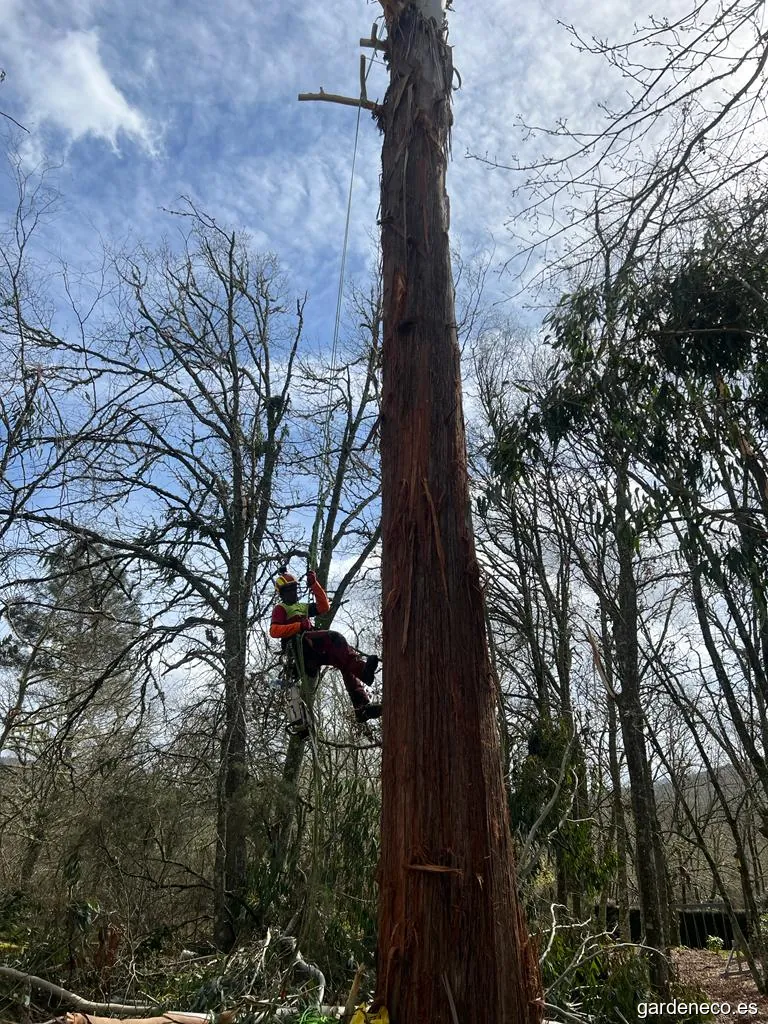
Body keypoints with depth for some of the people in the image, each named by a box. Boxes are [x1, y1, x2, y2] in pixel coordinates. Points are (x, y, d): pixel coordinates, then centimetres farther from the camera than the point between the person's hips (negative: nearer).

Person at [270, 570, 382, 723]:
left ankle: (362, 706, -25)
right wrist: (299, 626, -15)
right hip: (298, 643, -8)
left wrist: (314, 584, 16)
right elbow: (274, 631, -3)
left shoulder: (303, 607, 38)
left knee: (347, 665, -13)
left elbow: (324, 606, 22)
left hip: (314, 653, 8)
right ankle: (362, 667, -52)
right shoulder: (280, 608, 16)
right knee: (334, 636, -33)